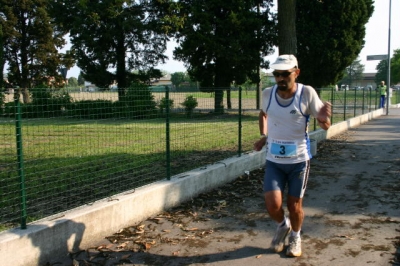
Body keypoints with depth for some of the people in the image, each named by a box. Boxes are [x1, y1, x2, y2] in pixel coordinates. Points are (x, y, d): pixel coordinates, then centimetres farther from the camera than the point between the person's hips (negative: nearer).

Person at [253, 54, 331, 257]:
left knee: (294, 205, 9)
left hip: (299, 160, -2)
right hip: (273, 160, 2)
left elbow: (326, 126, -9)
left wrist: (323, 119, -32)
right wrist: (263, 136, 5)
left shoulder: (307, 93, -13)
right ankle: (283, 225, 28)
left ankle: (295, 237, 40)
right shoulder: (267, 94, -5)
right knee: (272, 205, -8)